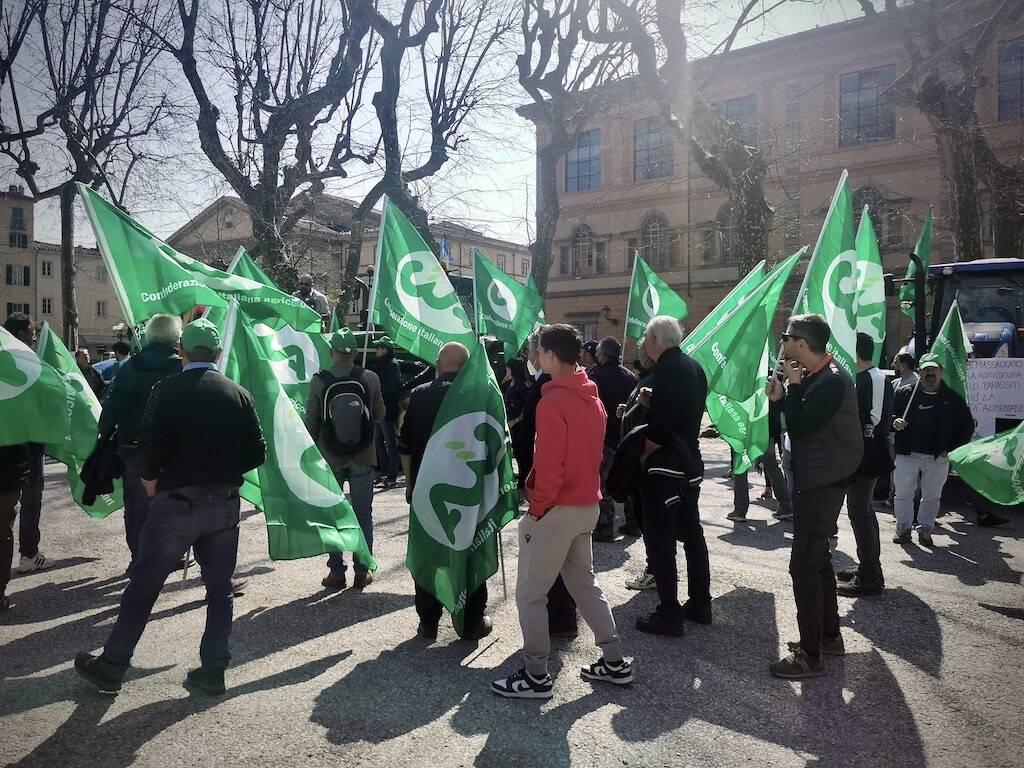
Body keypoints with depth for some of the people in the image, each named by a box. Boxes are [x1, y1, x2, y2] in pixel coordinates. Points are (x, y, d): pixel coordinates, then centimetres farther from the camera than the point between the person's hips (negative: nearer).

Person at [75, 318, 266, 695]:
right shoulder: (239, 393, 1)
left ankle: (111, 667, 23)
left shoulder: (168, 389, -9)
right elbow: (257, 452, 0)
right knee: (220, 588, 12)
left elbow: (149, 446, -15)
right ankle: (213, 671, 19)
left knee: (143, 586, 11)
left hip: (176, 503, -3)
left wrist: (151, 481, 4)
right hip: (226, 505, 3)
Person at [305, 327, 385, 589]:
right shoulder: (370, 378, -8)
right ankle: (362, 572, 16)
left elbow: (311, 422, -5)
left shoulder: (319, 381, -9)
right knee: (363, 515, 11)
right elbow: (380, 415, 3)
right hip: (363, 458, 0)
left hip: (330, 459, 0)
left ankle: (337, 573, 16)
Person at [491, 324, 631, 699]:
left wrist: (537, 509, -11)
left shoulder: (553, 401, -19)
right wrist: (587, 491, 17)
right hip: (588, 505, 9)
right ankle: (615, 662, 27)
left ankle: (536, 676, 13)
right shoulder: (592, 398, 8)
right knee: (584, 584, 21)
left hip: (557, 509, -9)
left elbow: (549, 465, -22)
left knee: (529, 594, 4)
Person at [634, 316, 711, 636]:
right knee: (691, 532, 17)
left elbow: (660, 426, -24)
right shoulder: (693, 367, 10)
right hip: (690, 462, 9)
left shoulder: (666, 369, -17)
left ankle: (669, 615, 4)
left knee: (659, 539, -2)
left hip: (664, 466, -9)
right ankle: (699, 604, 28)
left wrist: (641, 457, -12)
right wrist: (652, 401, 11)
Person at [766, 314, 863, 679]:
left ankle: (810, 655, 2)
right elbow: (801, 422, 12)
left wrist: (793, 386, -14)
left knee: (804, 565, -7)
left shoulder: (831, 381, -20)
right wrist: (781, 397, -3)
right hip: (814, 480, 10)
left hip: (822, 483, -10)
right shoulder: (814, 376, 10)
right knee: (817, 560, 19)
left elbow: (801, 427, -23)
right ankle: (829, 635, 33)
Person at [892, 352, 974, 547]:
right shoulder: (904, 393, 3)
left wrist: (948, 447, 0)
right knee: (903, 494, 4)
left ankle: (925, 529, 22)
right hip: (906, 455, 0)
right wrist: (894, 423, -15)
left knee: (932, 497, 8)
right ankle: (903, 527, 18)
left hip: (937, 458, 1)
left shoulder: (952, 398, 5)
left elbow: (967, 427, 10)